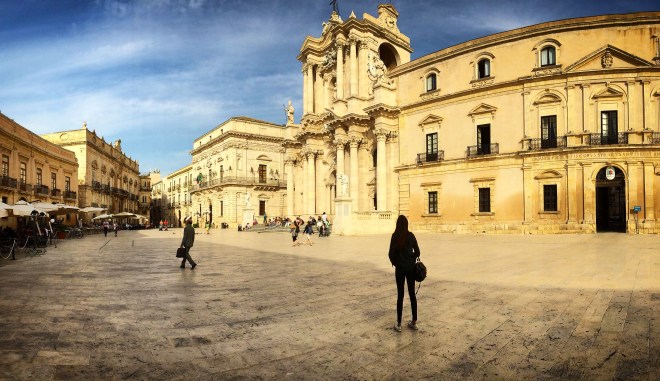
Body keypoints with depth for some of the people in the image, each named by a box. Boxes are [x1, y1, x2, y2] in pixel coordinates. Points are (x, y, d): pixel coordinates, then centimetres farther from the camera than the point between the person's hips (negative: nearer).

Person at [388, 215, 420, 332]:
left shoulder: (395, 236, -10)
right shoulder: (411, 235, -2)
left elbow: (391, 253, -10)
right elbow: (417, 252, 1)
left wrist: (394, 262, 9)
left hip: (400, 268, -3)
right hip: (411, 267, 3)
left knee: (400, 295, 3)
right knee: (412, 294, 11)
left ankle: (399, 324, 8)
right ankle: (414, 322, 18)